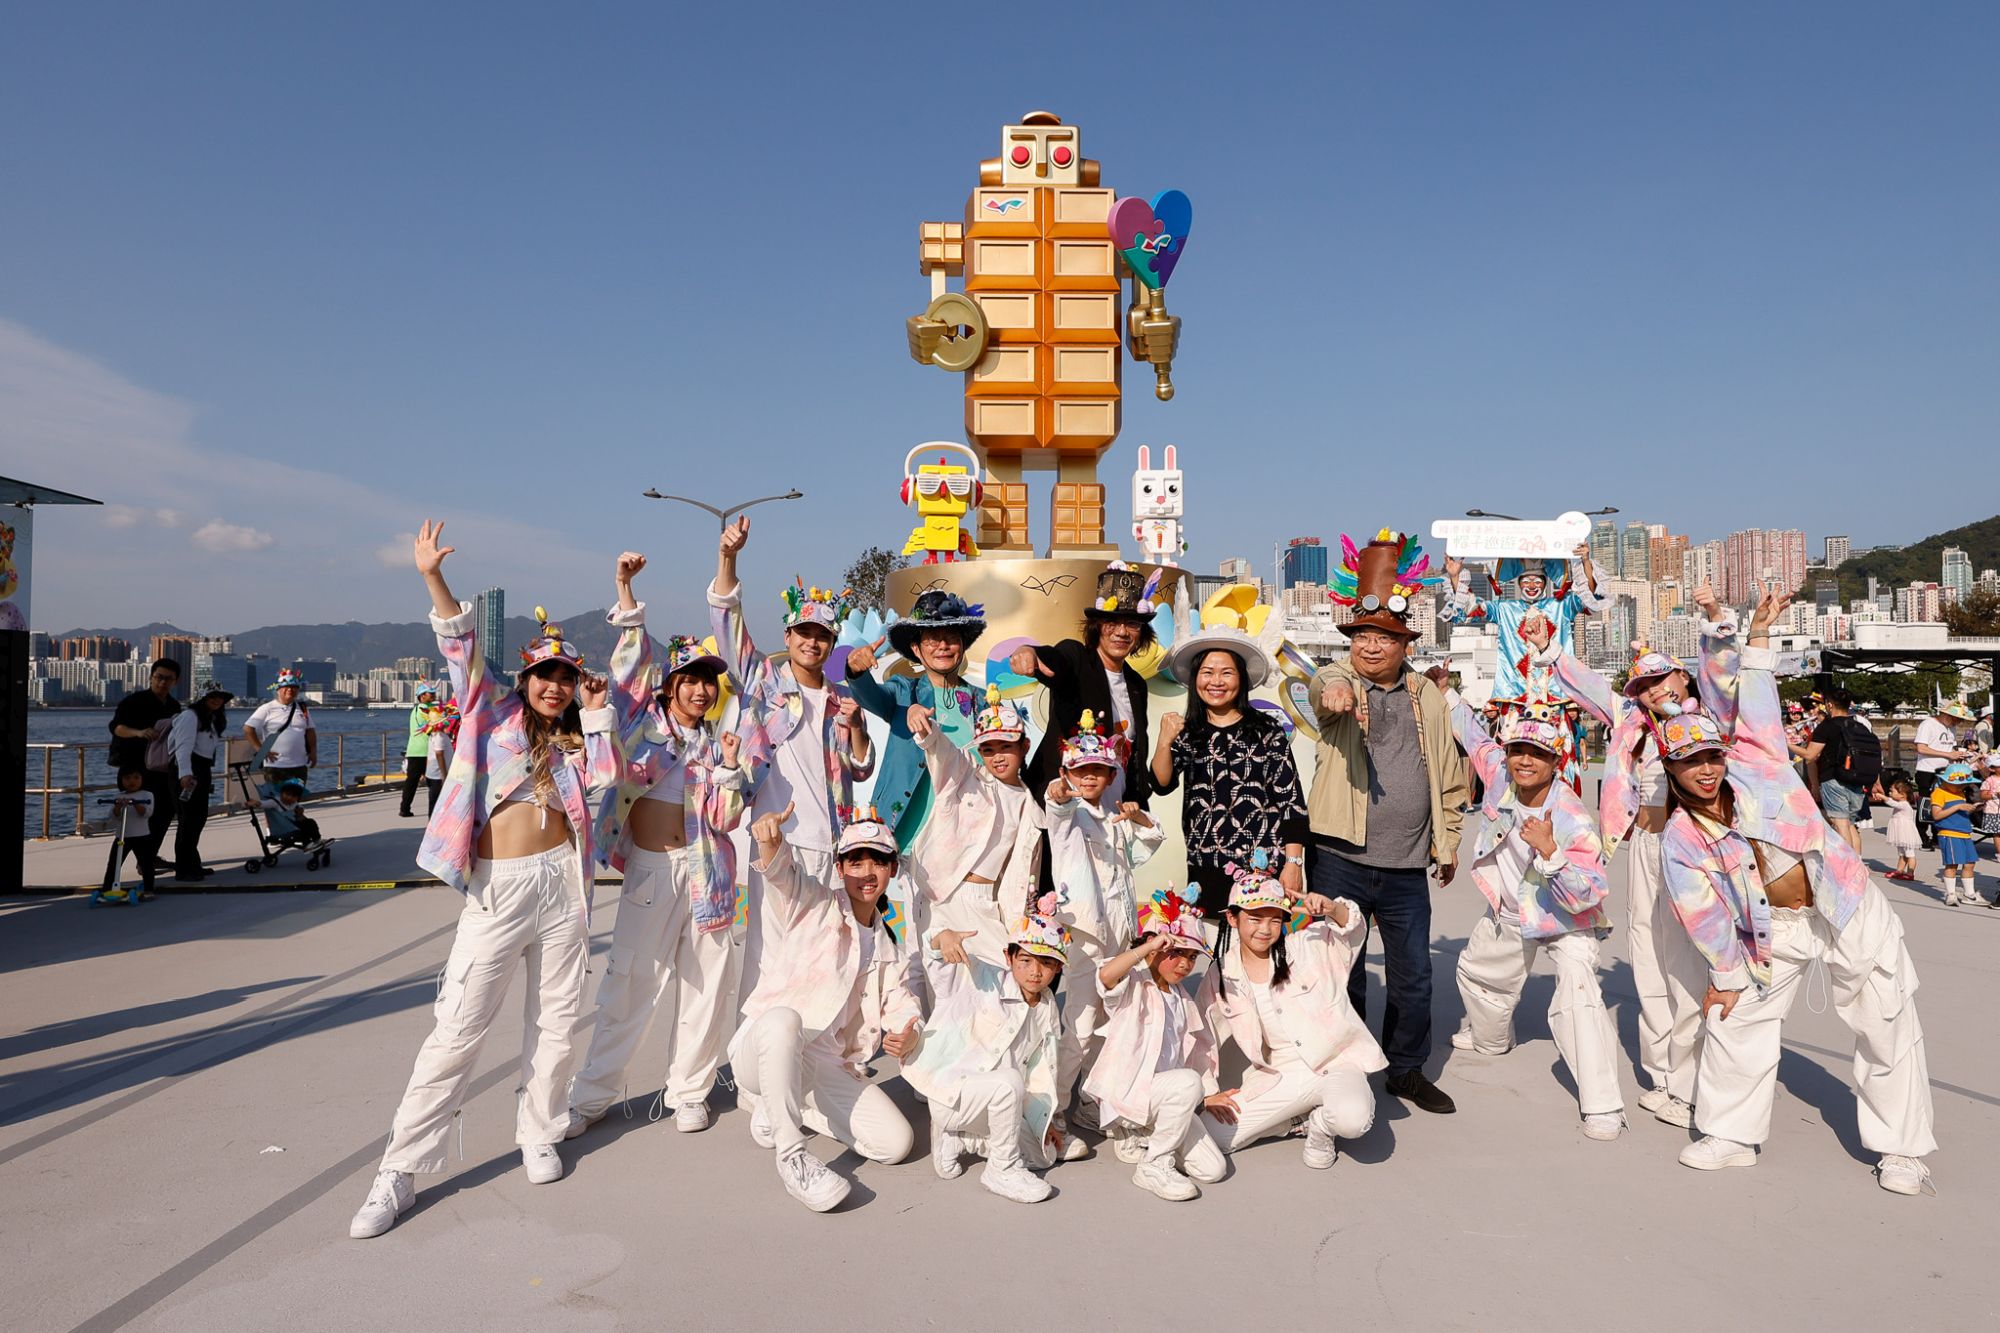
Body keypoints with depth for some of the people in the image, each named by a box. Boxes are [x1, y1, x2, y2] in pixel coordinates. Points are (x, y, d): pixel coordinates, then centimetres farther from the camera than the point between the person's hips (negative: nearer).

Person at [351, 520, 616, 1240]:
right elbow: (462, 645, -6)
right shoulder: (496, 711, 6)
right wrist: (433, 578, -16)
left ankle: (539, 1135, 28)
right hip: (497, 885, -4)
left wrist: (596, 712, -1)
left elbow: (608, 773, -4)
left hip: (561, 878, 4)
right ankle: (401, 1169, 5)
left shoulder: (574, 737, 14)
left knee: (557, 1020, 10)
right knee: (458, 1028, -5)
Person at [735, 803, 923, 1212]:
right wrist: (769, 838, -44)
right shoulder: (814, 905, 1)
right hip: (762, 1052, -5)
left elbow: (903, 1011, 11)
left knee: (897, 1143, -12)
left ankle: (782, 1109, 13)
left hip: (831, 1070, 5)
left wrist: (908, 1037, -15)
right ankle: (791, 1156, -25)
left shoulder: (893, 949, 17)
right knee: (783, 1019, -39)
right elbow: (781, 872, -20)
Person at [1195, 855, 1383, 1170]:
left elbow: (1351, 928, -15)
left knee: (1352, 1119, -36)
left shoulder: (1306, 948, -6)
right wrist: (1208, 1093, 3)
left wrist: (1332, 909, -36)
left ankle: (1322, 1123, 4)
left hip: (1335, 1063, -3)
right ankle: (1299, 1117, 12)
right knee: (1211, 1134, -11)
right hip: (1279, 1078, 3)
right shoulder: (1220, 976, -1)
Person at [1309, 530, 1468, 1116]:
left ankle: (1408, 1069, 31)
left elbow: (1450, 775, 19)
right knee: (1342, 969, 7)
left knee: (1413, 973, 12)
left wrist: (1448, 839, 19)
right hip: (1340, 857, -3)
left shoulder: (1428, 696, 11)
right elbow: (1328, 691, -29)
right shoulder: (1338, 681, -1)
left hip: (1407, 866, 3)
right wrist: (1337, 690, -52)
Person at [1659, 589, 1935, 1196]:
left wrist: (1758, 633, -19)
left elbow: (1748, 701, -14)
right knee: (1737, 1020, 3)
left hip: (1850, 911, -1)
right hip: (1776, 929, 2)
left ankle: (1901, 1150, 22)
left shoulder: (1755, 765, -11)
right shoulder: (1680, 838, -8)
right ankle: (1732, 1135, 20)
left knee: (1887, 1028, 6)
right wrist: (1729, 975, 1)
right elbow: (1704, 913, -3)